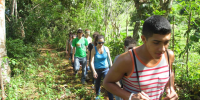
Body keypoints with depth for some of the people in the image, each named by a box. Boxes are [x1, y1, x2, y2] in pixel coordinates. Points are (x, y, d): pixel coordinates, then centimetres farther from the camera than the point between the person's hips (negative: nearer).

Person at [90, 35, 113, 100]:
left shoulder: (106, 49, -8)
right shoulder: (94, 50, -13)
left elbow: (109, 59, 4)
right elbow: (92, 61, -17)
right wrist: (94, 71, -28)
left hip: (106, 69, 0)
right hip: (97, 70, 0)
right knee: (97, 84, 18)